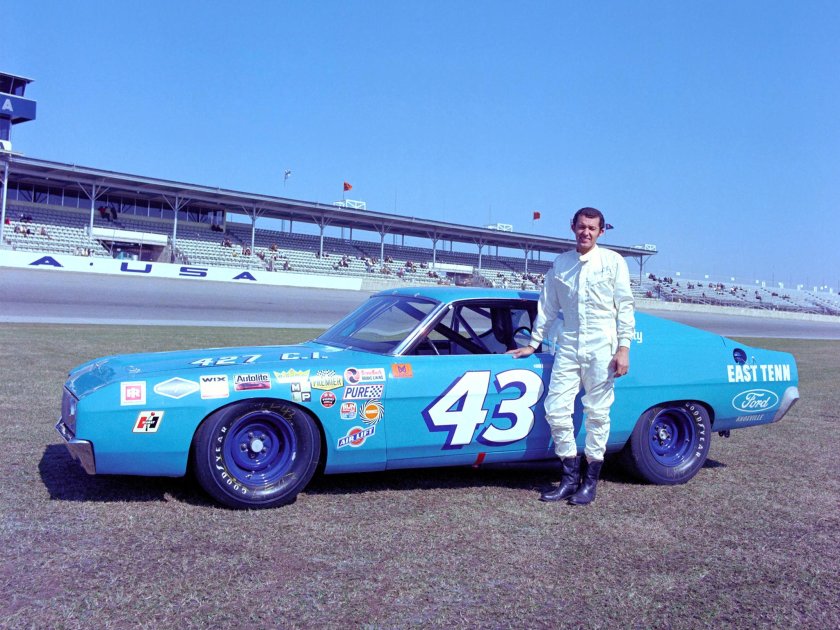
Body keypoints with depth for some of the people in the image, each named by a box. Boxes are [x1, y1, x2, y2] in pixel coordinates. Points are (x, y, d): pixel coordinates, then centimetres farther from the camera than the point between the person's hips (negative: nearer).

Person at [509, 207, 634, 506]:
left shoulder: (613, 261, 2)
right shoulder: (560, 263, 10)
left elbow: (625, 307, 1)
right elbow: (548, 307, 16)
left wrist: (623, 348, -6)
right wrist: (533, 344, 16)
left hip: (601, 348, -3)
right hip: (568, 346, 3)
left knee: (597, 413, 1)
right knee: (556, 409, -1)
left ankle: (590, 481, 13)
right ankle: (570, 477, 12)